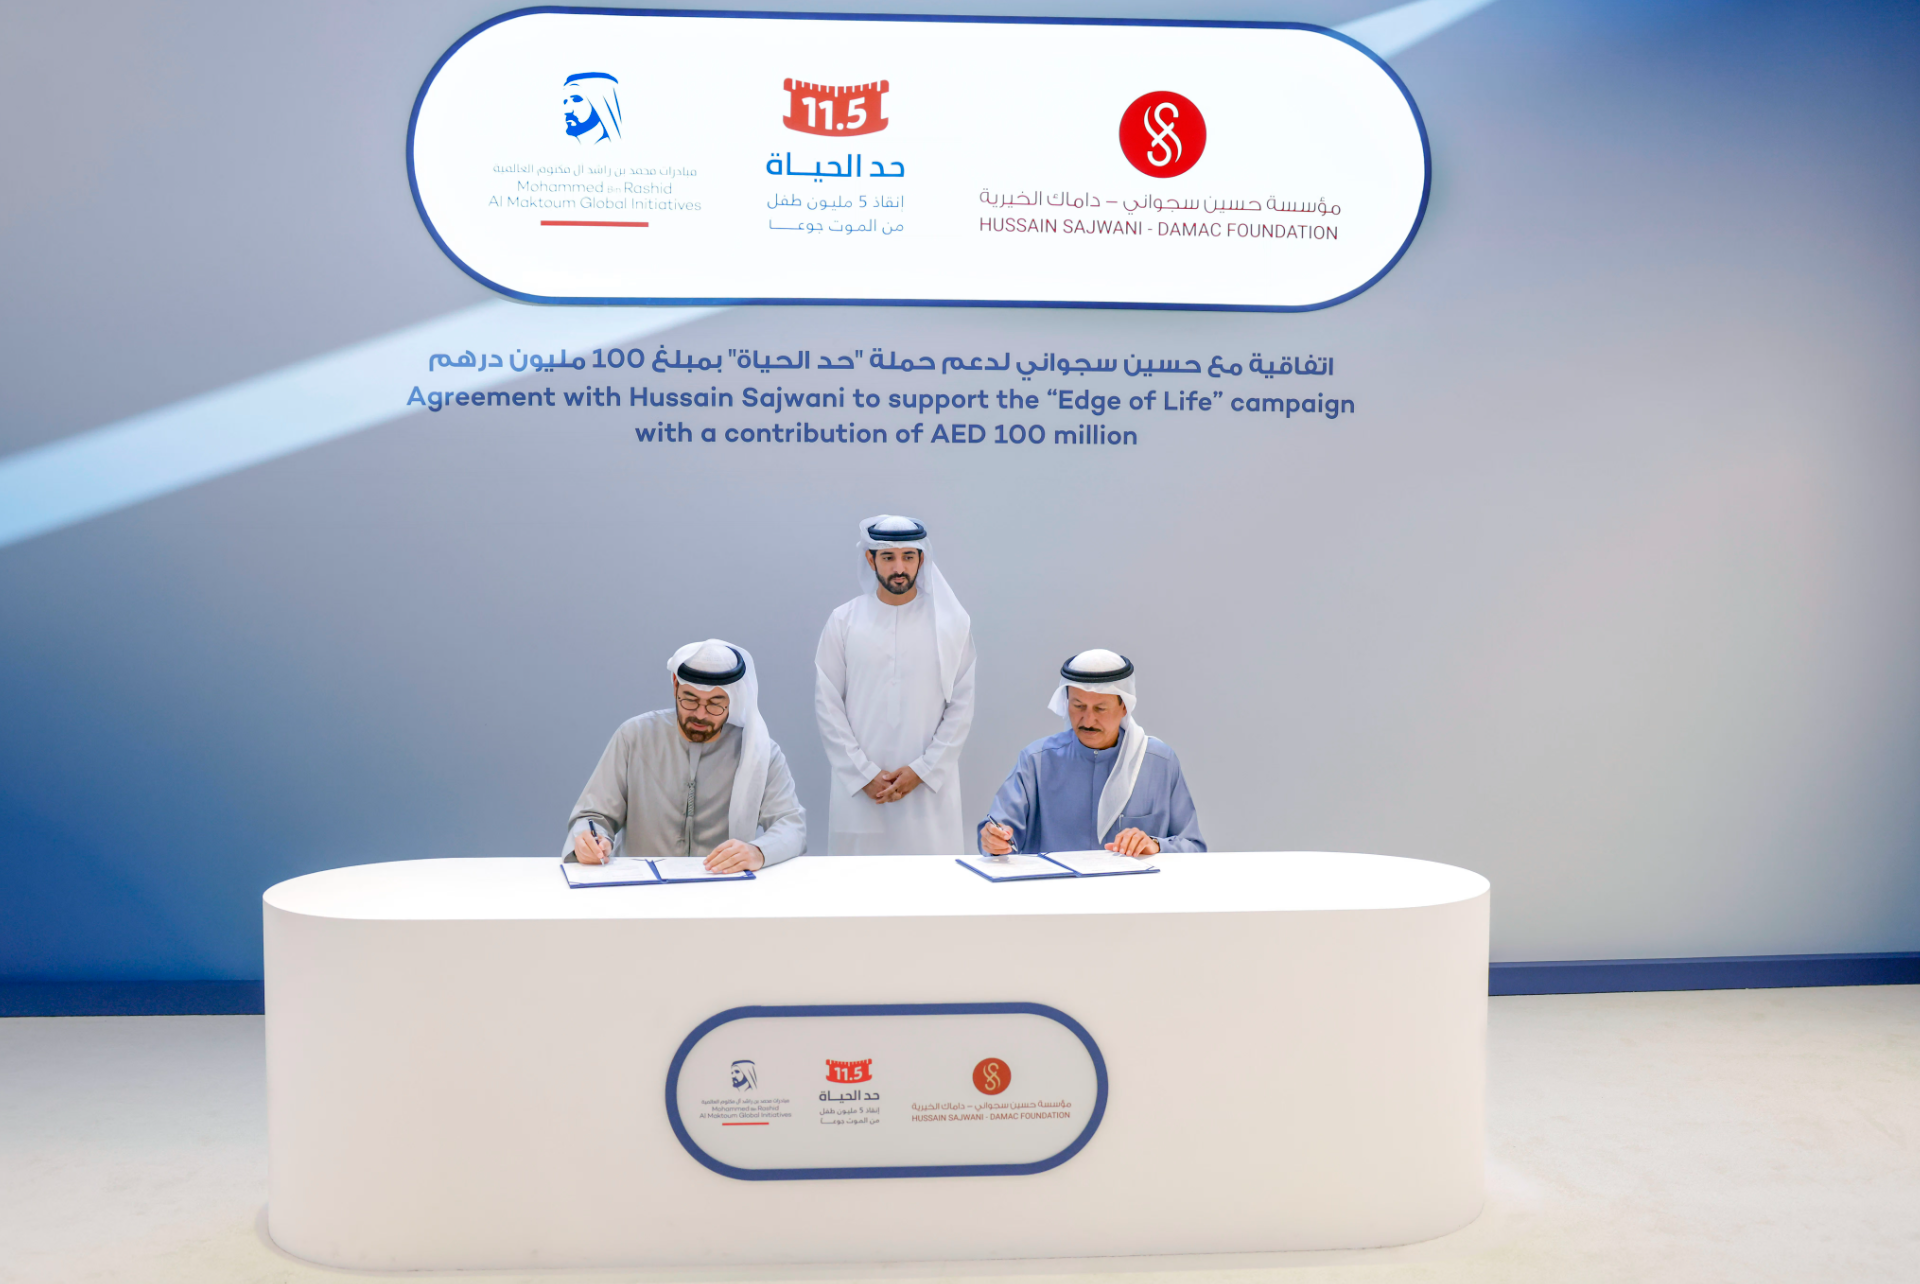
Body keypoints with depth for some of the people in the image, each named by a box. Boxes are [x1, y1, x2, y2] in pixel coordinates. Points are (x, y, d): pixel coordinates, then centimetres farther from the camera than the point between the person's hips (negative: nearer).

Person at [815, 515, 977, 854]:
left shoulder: (952, 623, 3)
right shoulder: (843, 622, 3)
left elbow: (961, 707, 2)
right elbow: (827, 705, 1)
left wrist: (921, 770, -7)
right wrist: (865, 774, -6)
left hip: (930, 788, 0)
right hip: (859, 788, 0)